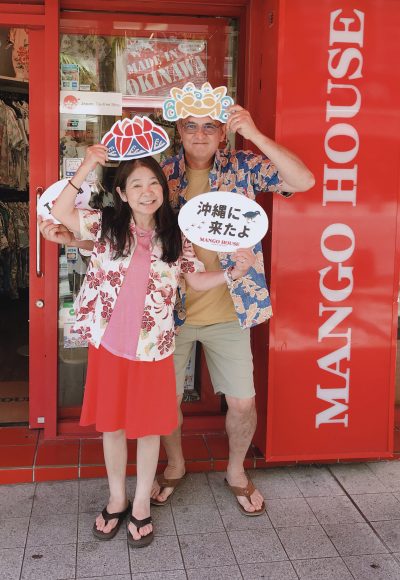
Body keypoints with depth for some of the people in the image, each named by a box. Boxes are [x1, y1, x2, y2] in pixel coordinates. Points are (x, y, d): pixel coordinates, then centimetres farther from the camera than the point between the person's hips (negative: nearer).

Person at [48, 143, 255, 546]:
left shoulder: (175, 237, 2)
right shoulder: (106, 226, 0)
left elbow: (197, 281, 9)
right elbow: (60, 212, -8)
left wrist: (232, 273, -7)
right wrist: (87, 166, -14)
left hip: (152, 348, 0)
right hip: (108, 345, 0)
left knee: (149, 427, 9)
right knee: (112, 424, 13)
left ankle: (142, 504, 29)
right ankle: (117, 499, 34)